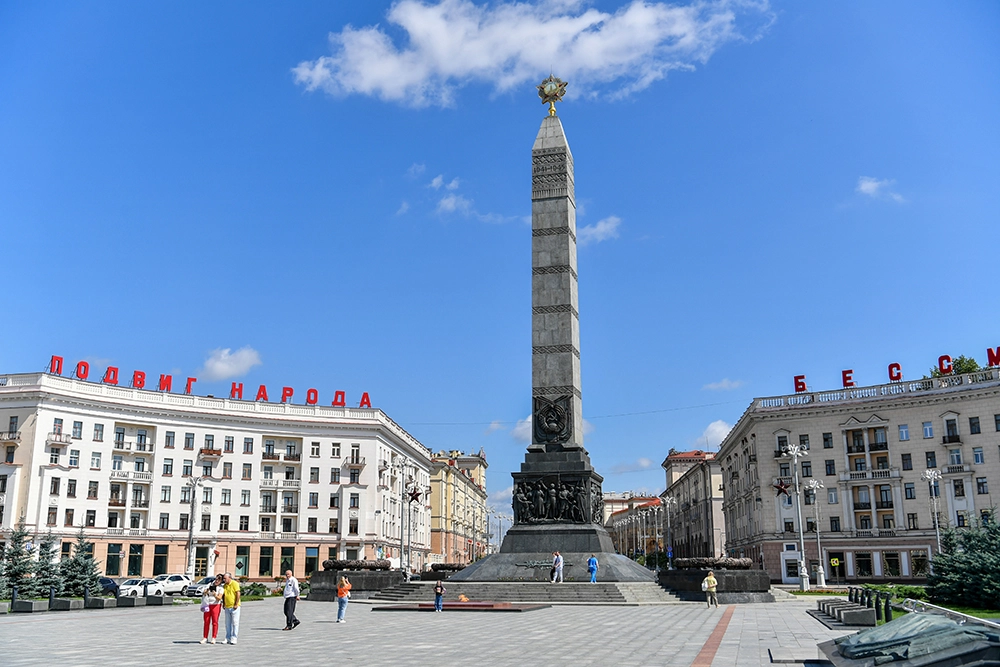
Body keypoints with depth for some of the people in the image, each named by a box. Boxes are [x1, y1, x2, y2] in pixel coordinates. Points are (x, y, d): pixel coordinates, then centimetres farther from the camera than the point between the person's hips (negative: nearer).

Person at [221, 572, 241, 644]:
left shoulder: (235, 583, -8)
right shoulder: (225, 586, 14)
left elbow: (238, 594, -13)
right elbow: (224, 595, 20)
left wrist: (236, 604, -16)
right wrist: (223, 604, 10)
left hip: (234, 607, -7)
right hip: (227, 607, 7)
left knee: (235, 623, -3)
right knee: (228, 624, 9)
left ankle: (233, 639, 0)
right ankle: (228, 639, 16)